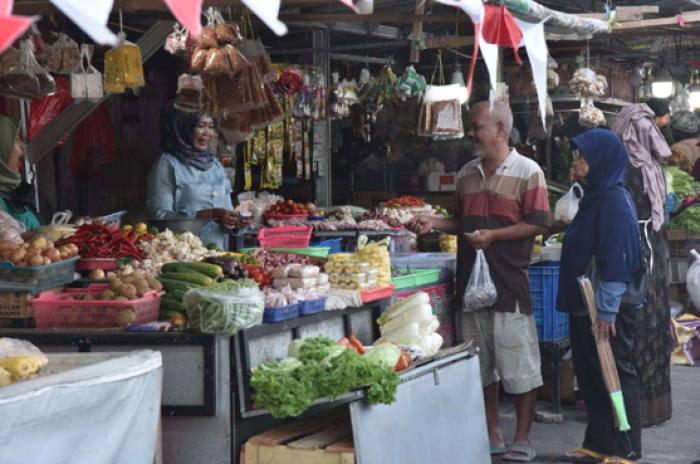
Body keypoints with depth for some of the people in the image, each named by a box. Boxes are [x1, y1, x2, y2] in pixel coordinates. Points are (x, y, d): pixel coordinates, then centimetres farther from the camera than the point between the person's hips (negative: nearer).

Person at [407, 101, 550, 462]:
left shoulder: (527, 172, -5)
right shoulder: (467, 174, 15)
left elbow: (538, 224, -11)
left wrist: (493, 235, -19)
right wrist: (435, 223, 4)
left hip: (508, 283, -7)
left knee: (518, 364, -2)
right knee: (481, 364, 11)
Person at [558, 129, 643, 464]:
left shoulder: (615, 200, -16)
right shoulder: (593, 198, 13)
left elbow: (617, 260, -22)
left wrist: (606, 311, -24)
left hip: (608, 311, -9)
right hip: (584, 307, 10)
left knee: (616, 377, -1)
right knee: (590, 376, 14)